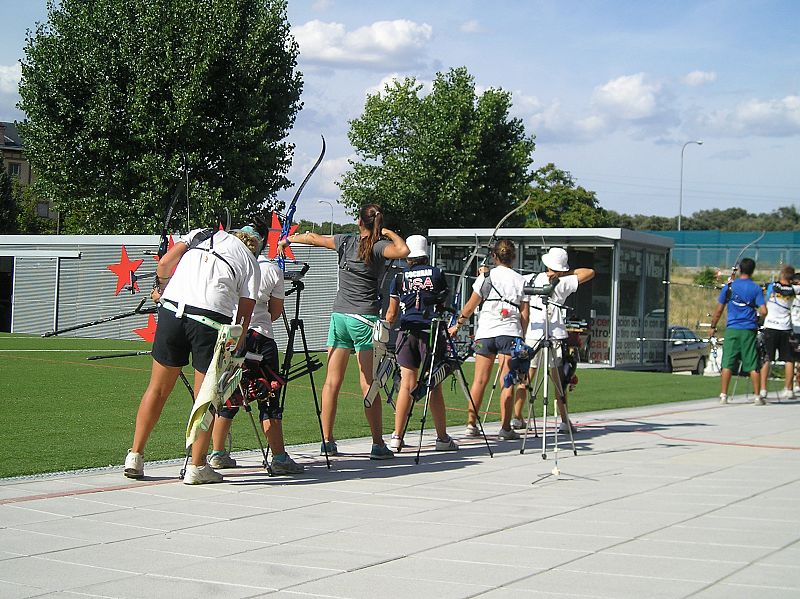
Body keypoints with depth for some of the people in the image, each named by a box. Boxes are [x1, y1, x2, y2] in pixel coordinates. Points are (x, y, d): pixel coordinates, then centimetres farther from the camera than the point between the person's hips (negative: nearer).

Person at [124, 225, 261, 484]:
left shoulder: (201, 234, 22)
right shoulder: (250, 263, 17)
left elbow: (165, 263, 9)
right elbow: (244, 312, 9)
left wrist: (161, 288, 27)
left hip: (172, 309, 3)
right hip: (212, 320, -2)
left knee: (158, 388, 14)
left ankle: (135, 457, 18)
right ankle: (196, 467, 12)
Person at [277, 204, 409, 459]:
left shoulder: (345, 242, 8)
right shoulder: (379, 246, -6)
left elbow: (313, 238, 20)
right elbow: (403, 250, -25)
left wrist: (287, 240, 38)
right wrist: (390, 233, -4)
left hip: (339, 316, 4)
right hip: (365, 318, -4)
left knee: (332, 381, 6)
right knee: (368, 384, -4)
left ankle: (327, 441, 8)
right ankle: (378, 445, -4)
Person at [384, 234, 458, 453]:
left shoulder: (400, 277, 6)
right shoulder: (437, 274, 5)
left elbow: (391, 314, 9)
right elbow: (444, 305, 9)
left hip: (407, 332, 1)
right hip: (432, 332, -1)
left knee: (406, 385, 2)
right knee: (434, 386, 3)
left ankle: (397, 437, 1)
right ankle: (442, 438, 7)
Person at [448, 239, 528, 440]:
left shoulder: (486, 276, 4)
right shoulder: (521, 280, 5)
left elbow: (470, 306, 6)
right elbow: (524, 314, 3)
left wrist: (457, 325, 18)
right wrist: (520, 337, 13)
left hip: (485, 332, 1)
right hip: (510, 333, 0)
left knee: (479, 380, 5)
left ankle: (471, 424, 4)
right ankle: (505, 427, -3)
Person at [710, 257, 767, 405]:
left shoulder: (729, 287, 2)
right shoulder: (756, 288, -1)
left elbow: (718, 310, 4)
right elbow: (763, 311, -7)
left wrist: (713, 327, 16)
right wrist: (757, 316, 16)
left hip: (732, 330, 0)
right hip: (749, 331, 0)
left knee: (727, 364, 3)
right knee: (753, 365, 3)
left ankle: (723, 395, 1)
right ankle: (758, 396, 5)